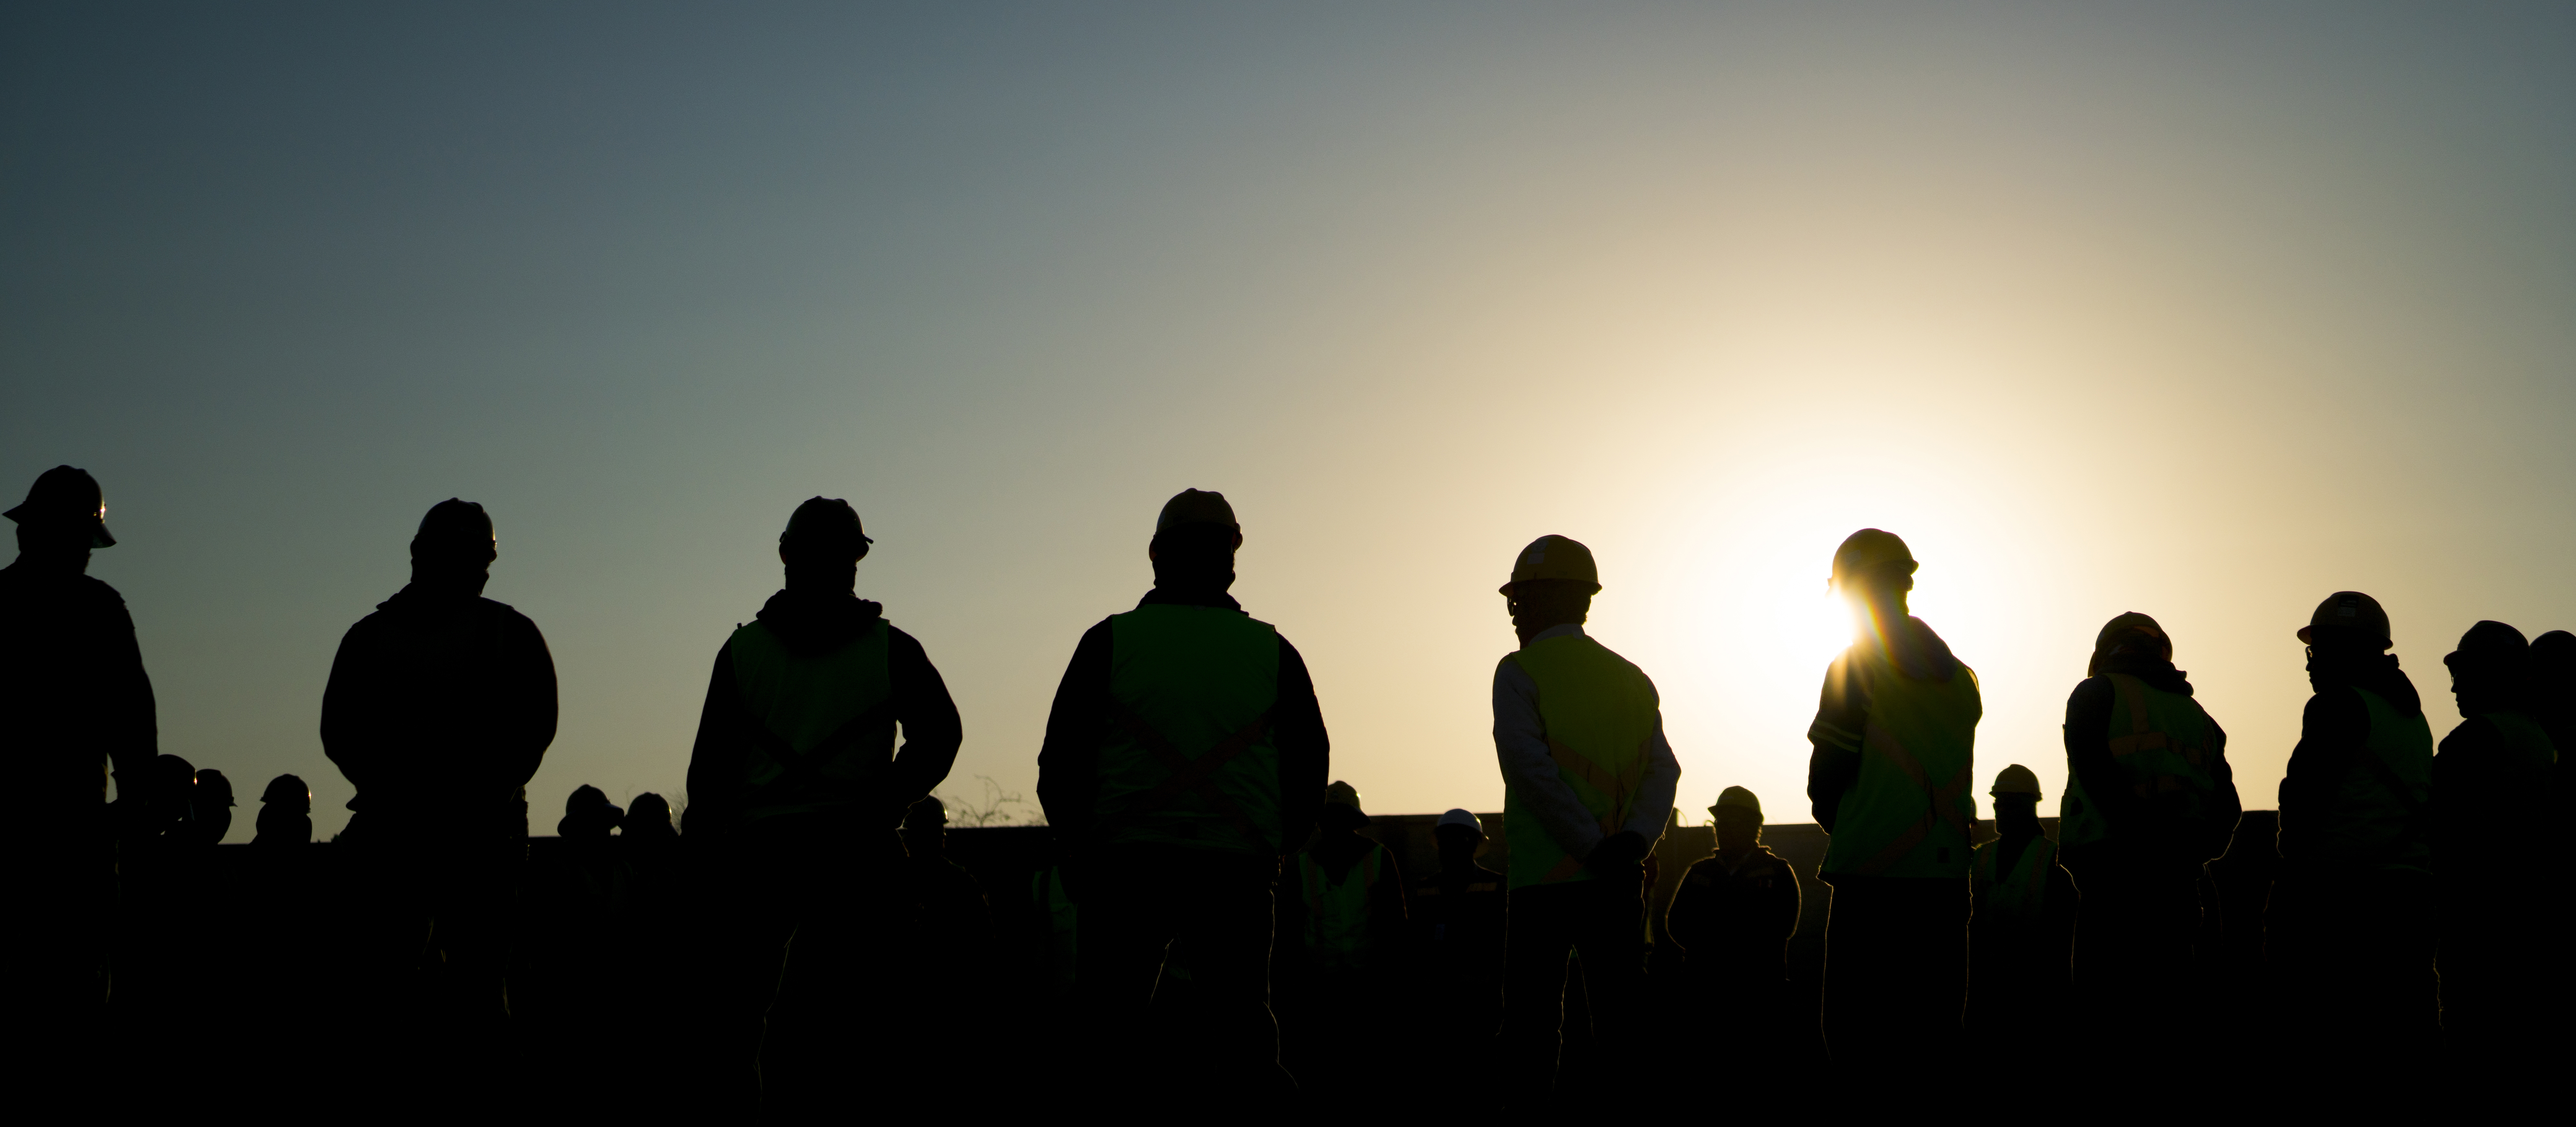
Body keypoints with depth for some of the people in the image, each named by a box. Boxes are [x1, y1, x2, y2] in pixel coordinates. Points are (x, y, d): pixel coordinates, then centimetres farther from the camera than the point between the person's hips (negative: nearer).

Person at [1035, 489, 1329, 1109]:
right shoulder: (1272, 649, 4)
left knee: (1110, 1031, 7)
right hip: (1239, 867, 1)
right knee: (1241, 1028, 10)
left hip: (1126, 860, -1)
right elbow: (1311, 761, 9)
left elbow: (1061, 760, 3)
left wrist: (1078, 848, 17)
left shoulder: (1110, 640, 0)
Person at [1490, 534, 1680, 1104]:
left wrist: (1593, 846, -15)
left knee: (1533, 1025, 2)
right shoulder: (1631, 677, 13)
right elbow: (1663, 768, 2)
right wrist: (1633, 839, -9)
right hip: (1621, 880, 5)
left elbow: (1531, 765, -15)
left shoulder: (1520, 671, -3)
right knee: (1620, 1017, 8)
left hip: (1544, 876, -4)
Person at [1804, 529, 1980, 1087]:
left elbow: (1826, 778, -5)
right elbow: (1951, 776, 15)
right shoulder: (1960, 677, 13)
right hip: (1947, 872, 6)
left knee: (1859, 1034, 0)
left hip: (1874, 872, -6)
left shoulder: (1853, 669, -6)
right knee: (1934, 1032, 11)